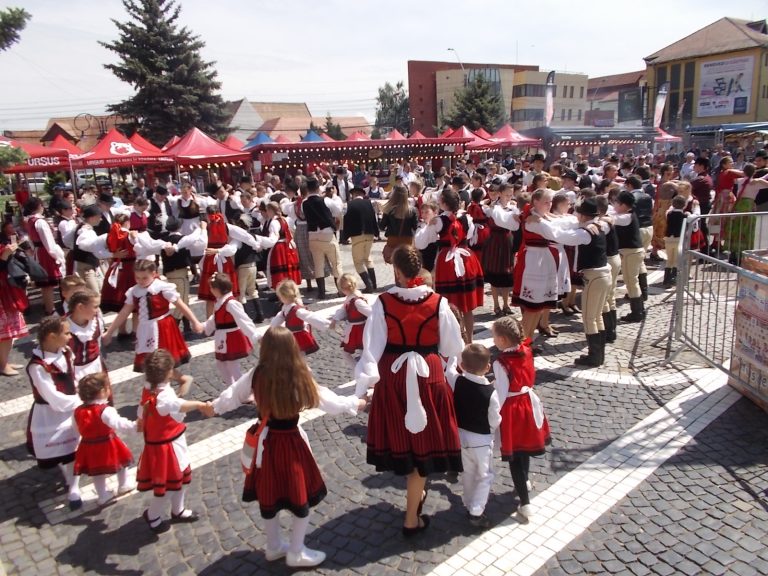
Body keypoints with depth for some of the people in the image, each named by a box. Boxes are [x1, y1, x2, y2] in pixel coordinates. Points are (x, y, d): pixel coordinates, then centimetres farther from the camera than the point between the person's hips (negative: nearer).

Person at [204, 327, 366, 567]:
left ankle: (274, 547, 40)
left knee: (269, 495, 21)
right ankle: (296, 553, 29)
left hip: (266, 443, 4)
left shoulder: (256, 375, -12)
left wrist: (214, 407, 25)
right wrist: (354, 403, 10)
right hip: (292, 443, -3)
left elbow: (232, 396, 3)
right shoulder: (299, 377, -19)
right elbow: (329, 401, -8)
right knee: (300, 497, 16)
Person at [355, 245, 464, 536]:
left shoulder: (383, 303, -9)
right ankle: (412, 518, 17)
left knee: (401, 437, 20)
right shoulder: (438, 302, -8)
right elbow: (453, 346, 1)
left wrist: (364, 382, -8)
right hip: (428, 375, 0)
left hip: (393, 376, 1)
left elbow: (372, 345, -11)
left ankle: (415, 492, 42)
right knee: (422, 443, 9)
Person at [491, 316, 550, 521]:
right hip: (528, 403, 7)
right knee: (525, 446, 27)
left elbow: (501, 395, -19)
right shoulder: (526, 351, -7)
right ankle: (524, 482, 50)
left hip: (511, 408, -6)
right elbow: (530, 378, 6)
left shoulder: (500, 363, -25)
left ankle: (525, 504, 10)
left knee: (515, 456, 6)